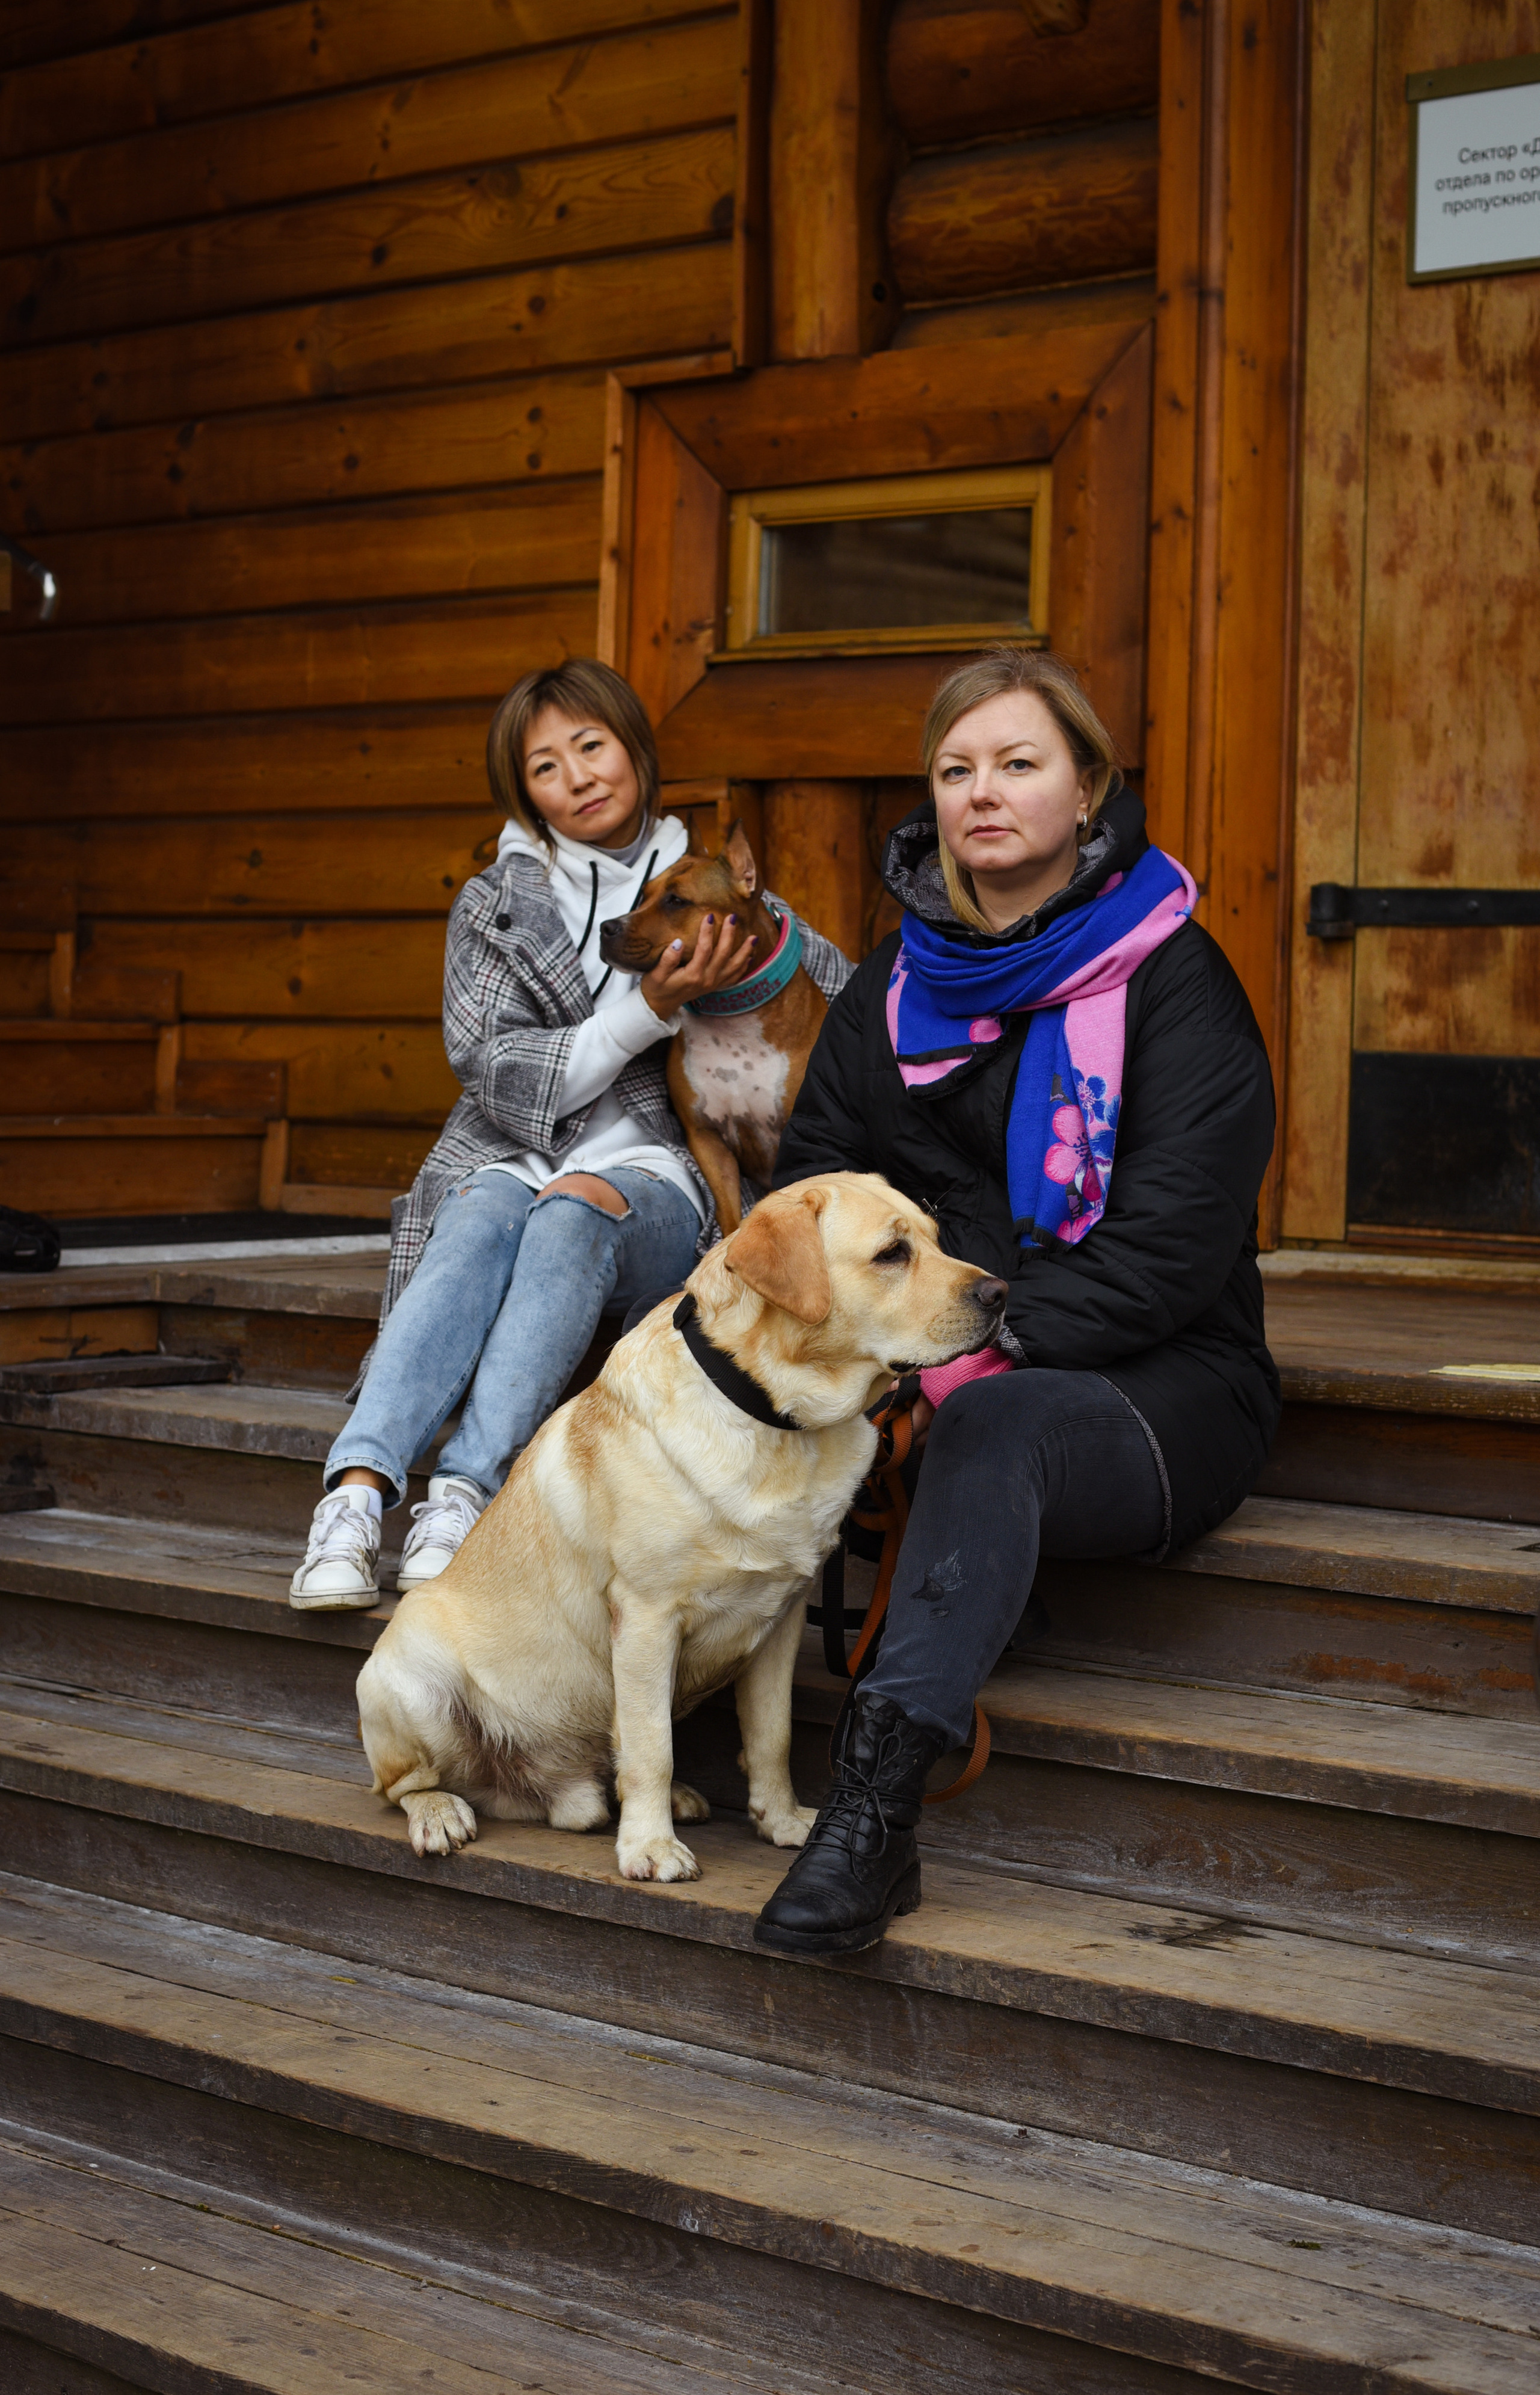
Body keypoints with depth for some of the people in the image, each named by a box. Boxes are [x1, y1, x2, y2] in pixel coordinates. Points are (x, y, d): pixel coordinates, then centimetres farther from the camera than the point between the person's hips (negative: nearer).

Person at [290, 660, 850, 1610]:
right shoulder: (495, 908, 14)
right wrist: (648, 1011, -12)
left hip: (655, 1182, 0)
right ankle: (357, 1495, -49)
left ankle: (468, 1494, -48)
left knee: (573, 1211, -35)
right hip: (514, 1164, 1)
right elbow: (499, 1075, 0)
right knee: (478, 1223, -35)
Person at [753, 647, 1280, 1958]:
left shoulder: (1172, 981, -5)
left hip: (1156, 1386, -5)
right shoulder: (898, 982, 13)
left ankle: (881, 1787, -46)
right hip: (956, 1382, 5)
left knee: (997, 1424, -38)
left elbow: (1163, 1255, -13)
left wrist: (968, 1354, -22)